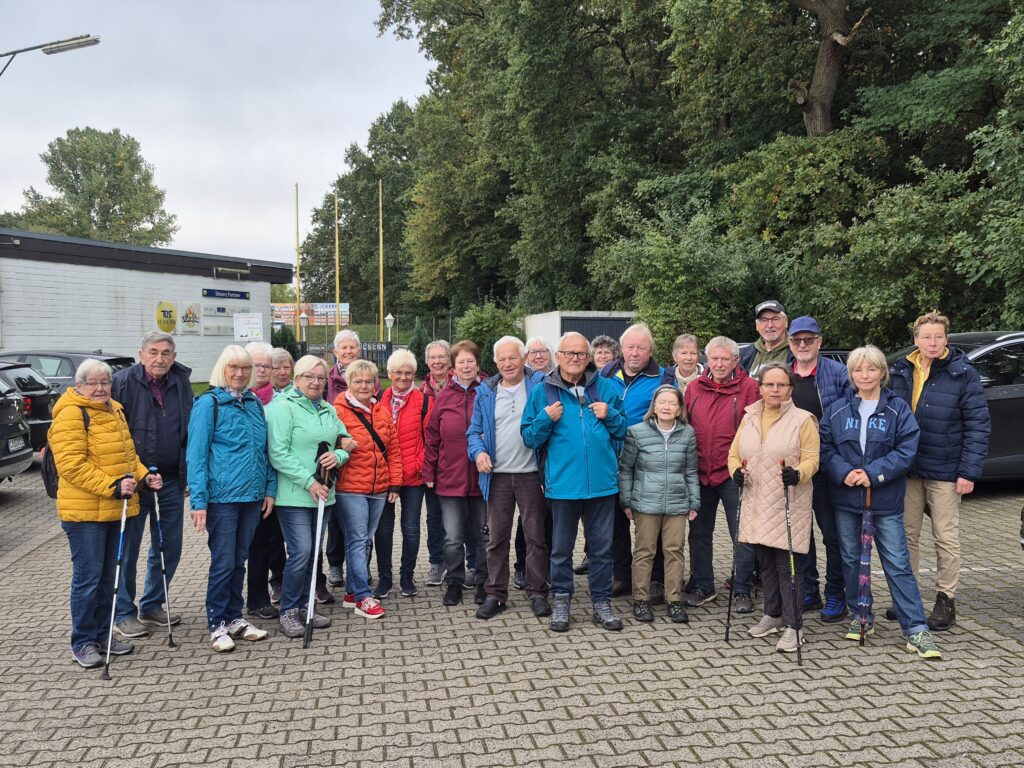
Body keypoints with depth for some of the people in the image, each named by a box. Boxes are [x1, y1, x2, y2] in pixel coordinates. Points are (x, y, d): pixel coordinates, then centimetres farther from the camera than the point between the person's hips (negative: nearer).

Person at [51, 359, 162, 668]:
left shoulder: (114, 411, 14)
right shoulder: (70, 415, -13)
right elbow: (72, 465, -21)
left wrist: (143, 476, 4)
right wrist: (112, 486, -26)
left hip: (116, 509, 8)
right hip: (84, 511, -8)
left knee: (109, 575, 15)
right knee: (88, 577, 0)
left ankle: (102, 633, 27)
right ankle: (82, 642, 13)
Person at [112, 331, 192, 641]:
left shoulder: (182, 382, 6)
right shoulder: (124, 381, -8)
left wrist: (188, 473, 10)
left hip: (171, 480, 5)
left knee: (169, 547, 13)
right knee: (127, 548, 5)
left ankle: (152, 606, 29)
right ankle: (123, 614, 19)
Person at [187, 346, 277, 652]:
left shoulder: (255, 404, 11)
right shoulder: (208, 403, -7)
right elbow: (196, 454, -10)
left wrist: (270, 489, 9)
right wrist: (199, 501, -15)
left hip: (252, 495, 6)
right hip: (222, 496, -5)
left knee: (240, 560, 14)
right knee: (223, 562, 0)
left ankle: (234, 618, 26)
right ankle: (217, 625, 13)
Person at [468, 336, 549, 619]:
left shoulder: (538, 387, 0)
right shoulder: (485, 392, 8)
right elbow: (474, 431, 10)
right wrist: (478, 452, -8)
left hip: (531, 475, -2)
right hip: (498, 475, 2)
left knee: (536, 536, 5)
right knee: (497, 538, 8)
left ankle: (537, 592, 17)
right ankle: (495, 594, 19)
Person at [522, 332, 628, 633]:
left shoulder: (605, 388, 6)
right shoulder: (542, 391, 1)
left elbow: (623, 429, 11)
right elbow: (530, 438, 3)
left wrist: (610, 415, -8)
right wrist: (546, 419, -14)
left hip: (602, 481, 1)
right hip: (563, 483, -1)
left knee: (602, 546, 11)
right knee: (561, 547, 10)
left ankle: (602, 602, 24)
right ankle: (561, 601, 25)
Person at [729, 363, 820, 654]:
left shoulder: (803, 419, -4)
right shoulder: (749, 418, 11)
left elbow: (812, 458, -8)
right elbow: (734, 452, 15)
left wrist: (798, 473, -28)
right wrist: (736, 470, -5)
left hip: (789, 504, -5)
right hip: (756, 504, 5)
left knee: (787, 565, -5)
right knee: (765, 562, 15)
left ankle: (793, 627, 3)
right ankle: (773, 614, 31)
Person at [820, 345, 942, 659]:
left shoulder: (898, 409, -2)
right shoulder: (837, 410, 5)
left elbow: (907, 450, -9)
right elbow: (825, 448, 3)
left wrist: (873, 473, -18)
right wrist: (844, 472, -15)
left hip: (886, 501, -3)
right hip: (846, 499, 3)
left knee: (898, 563, -3)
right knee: (851, 559, 12)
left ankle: (916, 630, 3)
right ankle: (862, 616, 27)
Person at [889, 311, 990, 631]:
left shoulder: (962, 374, -8)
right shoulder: (901, 372, 3)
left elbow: (979, 425, -8)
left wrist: (969, 472, -14)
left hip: (944, 472, -4)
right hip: (907, 470, 4)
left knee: (946, 538, 6)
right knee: (907, 534, 12)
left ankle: (946, 601, 17)